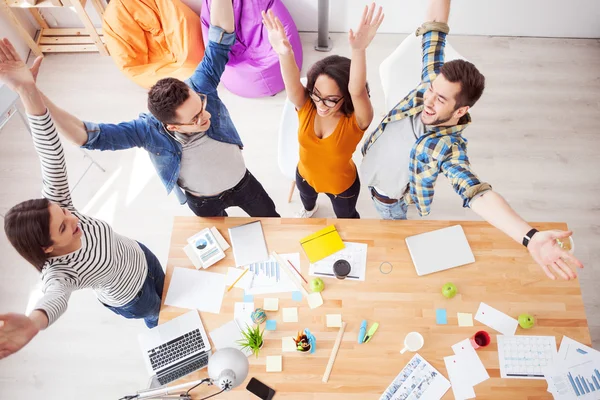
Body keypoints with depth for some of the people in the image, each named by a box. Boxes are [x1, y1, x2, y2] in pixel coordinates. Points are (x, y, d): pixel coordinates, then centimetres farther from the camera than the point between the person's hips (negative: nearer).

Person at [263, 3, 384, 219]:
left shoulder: (356, 120, -35)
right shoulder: (305, 106, -27)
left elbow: (357, 91, -56)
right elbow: (292, 84, -48)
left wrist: (358, 50, -73)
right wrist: (285, 54, -70)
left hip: (341, 184, -3)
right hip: (305, 175, 3)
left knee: (346, 216, 28)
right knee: (306, 196, 37)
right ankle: (309, 209, 75)